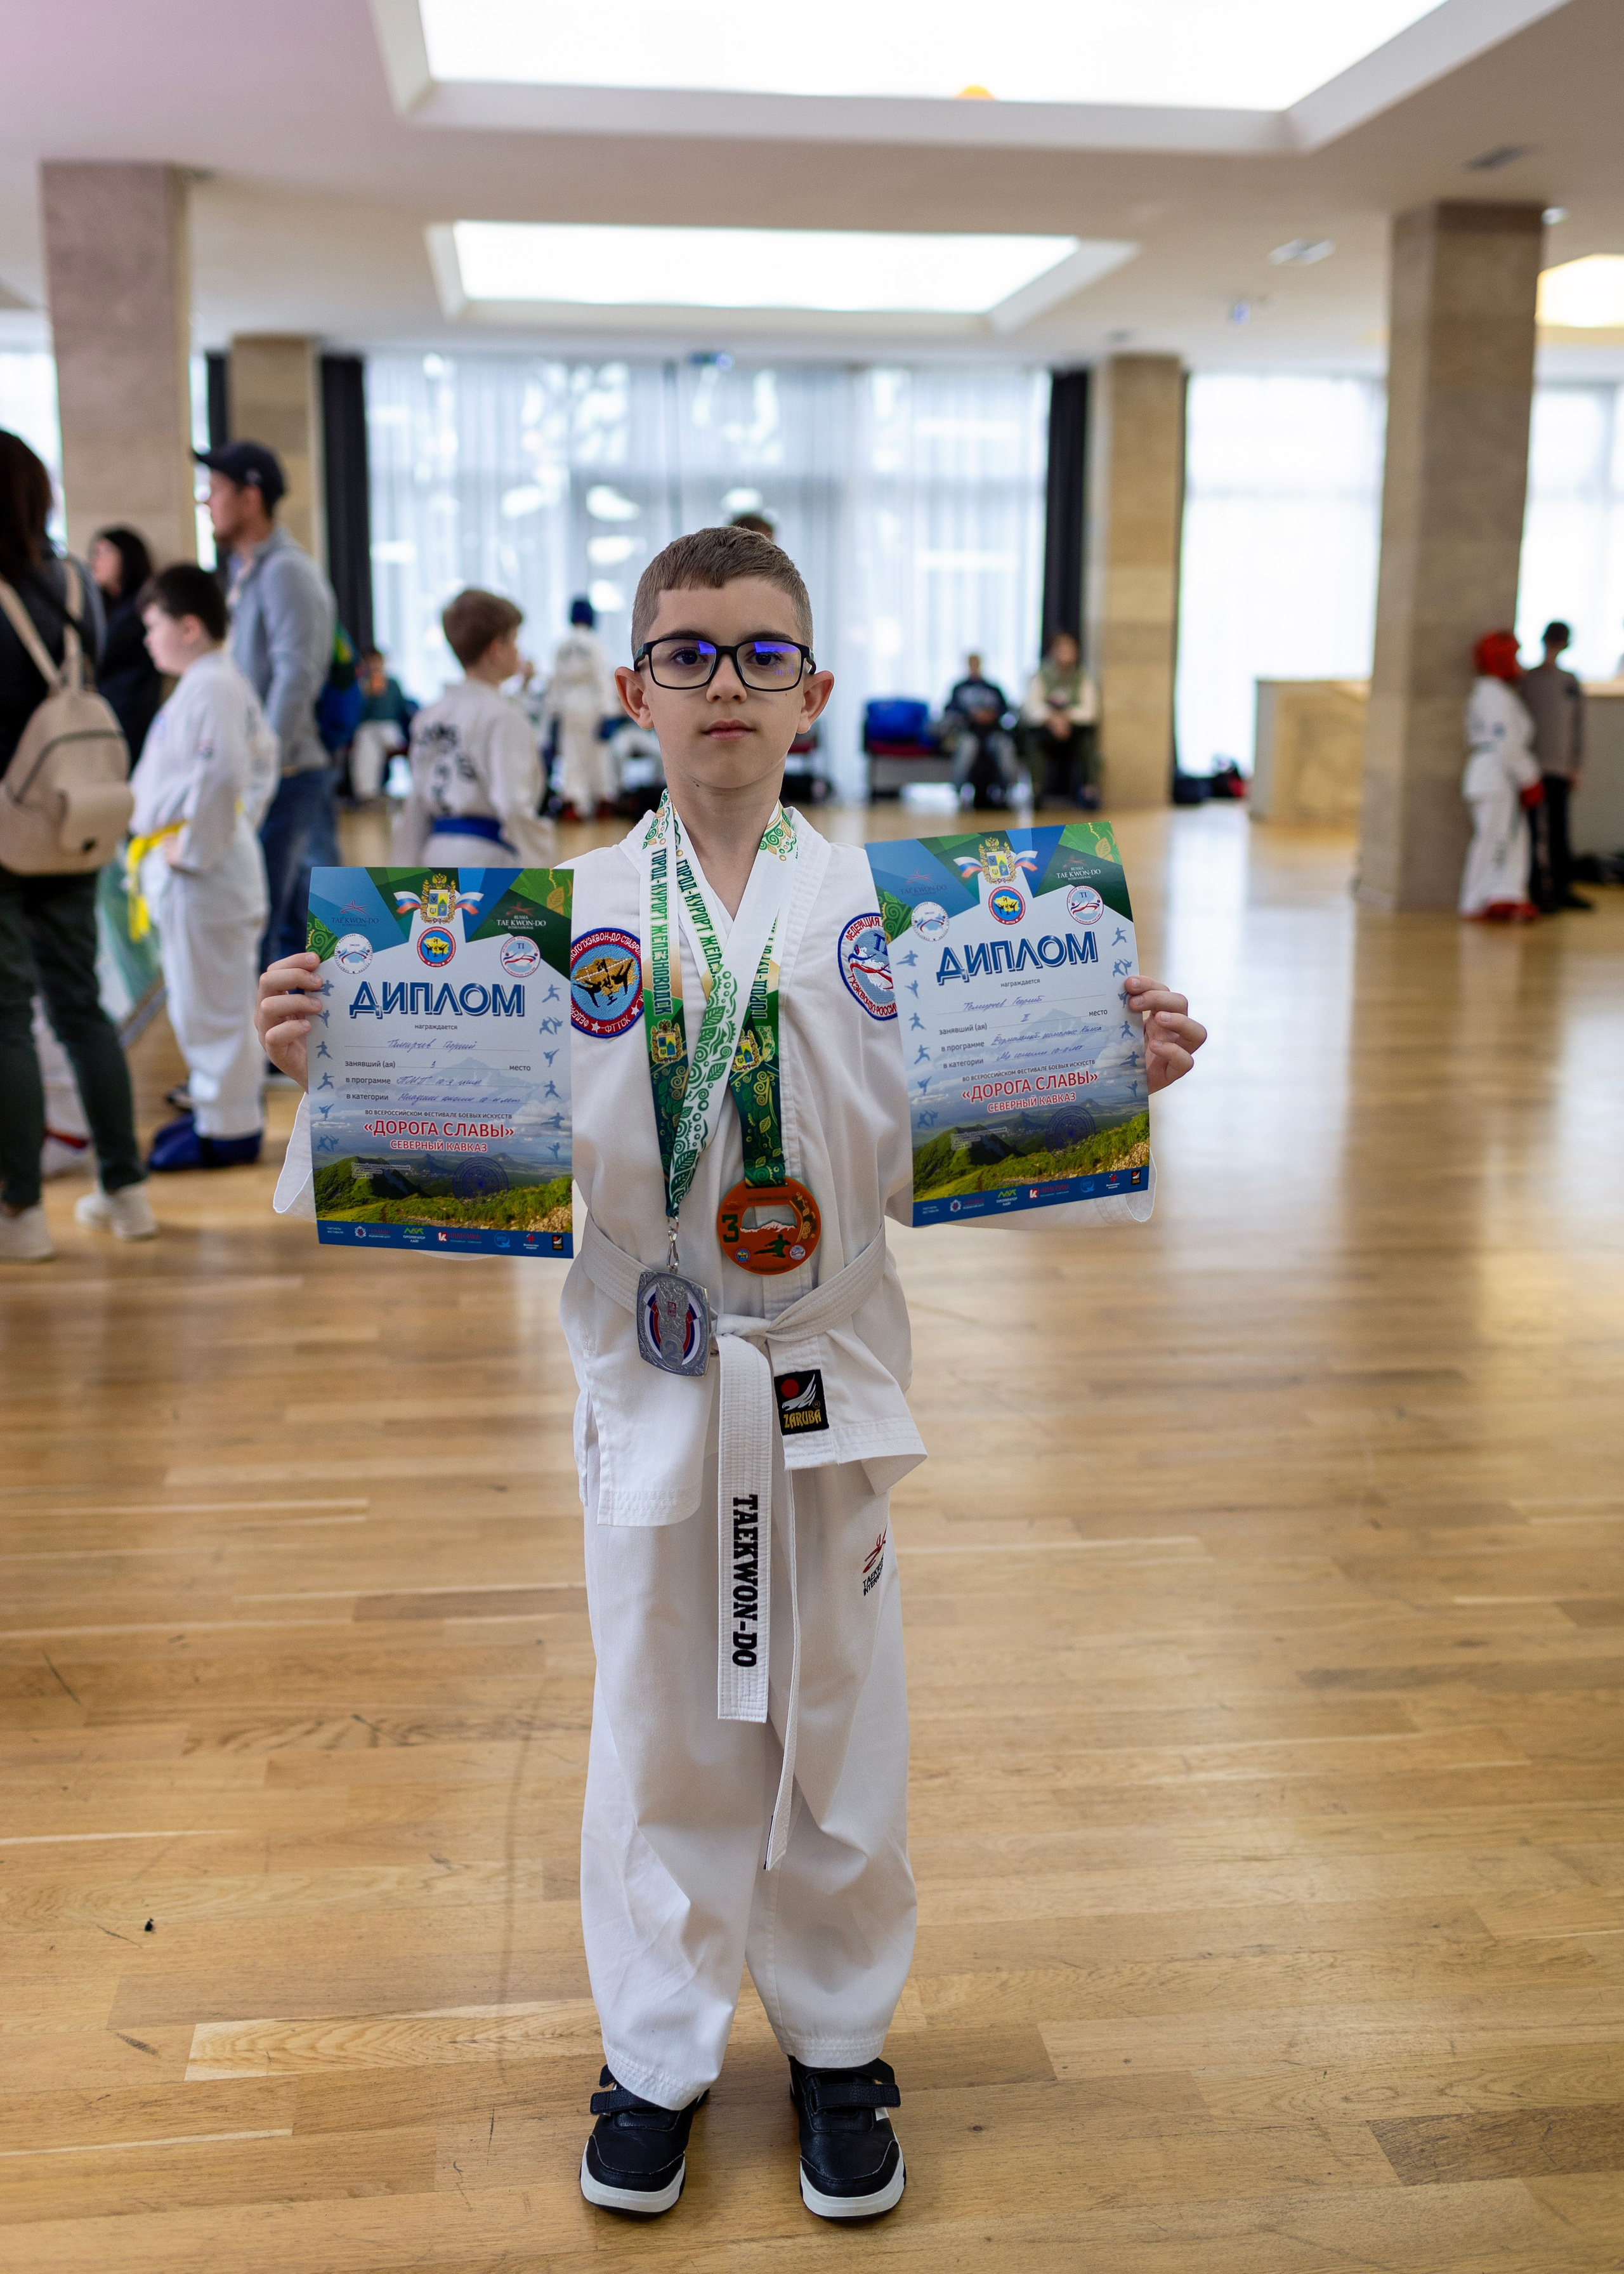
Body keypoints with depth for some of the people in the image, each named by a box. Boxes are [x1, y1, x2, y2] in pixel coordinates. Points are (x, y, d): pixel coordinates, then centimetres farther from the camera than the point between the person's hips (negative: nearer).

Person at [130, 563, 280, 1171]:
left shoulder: (209, 689, -19)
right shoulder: (220, 681, 13)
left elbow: (222, 774, -32)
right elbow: (264, 759, 24)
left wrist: (195, 848, -22)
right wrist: (242, 823, 18)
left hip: (201, 870, -10)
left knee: (208, 1002, -1)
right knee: (216, 1000, 20)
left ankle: (228, 1131, 8)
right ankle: (228, 1105, 32)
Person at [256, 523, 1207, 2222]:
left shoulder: (881, 909, -3)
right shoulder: (571, 914, -3)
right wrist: (335, 1064, -19)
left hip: (828, 1377, 0)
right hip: (651, 1383, 0)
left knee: (835, 1729, 14)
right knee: (661, 1731, 14)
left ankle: (837, 2041, 38)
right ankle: (659, 2051, 37)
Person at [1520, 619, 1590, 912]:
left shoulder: (1571, 683, 14)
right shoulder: (1527, 680, 4)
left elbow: (1578, 727, 16)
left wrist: (1576, 767, 10)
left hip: (1560, 769, 3)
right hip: (1534, 767, -3)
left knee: (1559, 831, 4)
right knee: (1540, 830, -7)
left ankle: (1562, 887, 9)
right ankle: (1541, 890, -5)